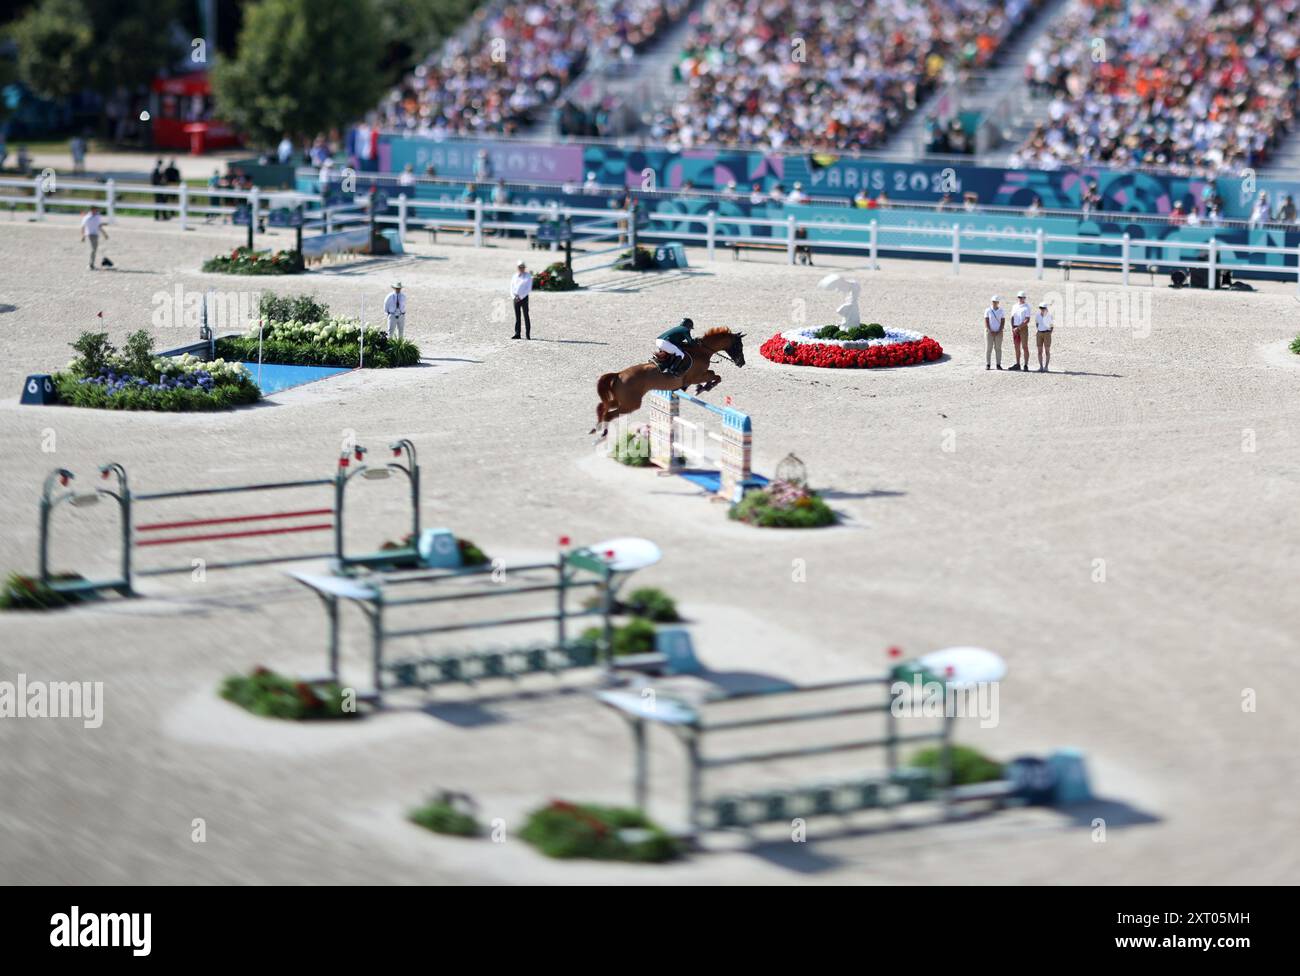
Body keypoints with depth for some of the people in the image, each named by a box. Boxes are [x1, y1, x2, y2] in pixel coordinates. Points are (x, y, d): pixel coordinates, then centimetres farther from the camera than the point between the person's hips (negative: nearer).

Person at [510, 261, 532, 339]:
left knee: (526, 316, -5)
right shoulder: (515, 277, 13)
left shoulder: (528, 276, 1)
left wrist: (520, 297, -13)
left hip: (524, 298, -4)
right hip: (516, 298, 4)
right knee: (517, 316, 3)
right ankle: (517, 334, 4)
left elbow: (529, 289, -6)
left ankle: (528, 334, -4)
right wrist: (514, 296, -7)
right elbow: (511, 288, 11)